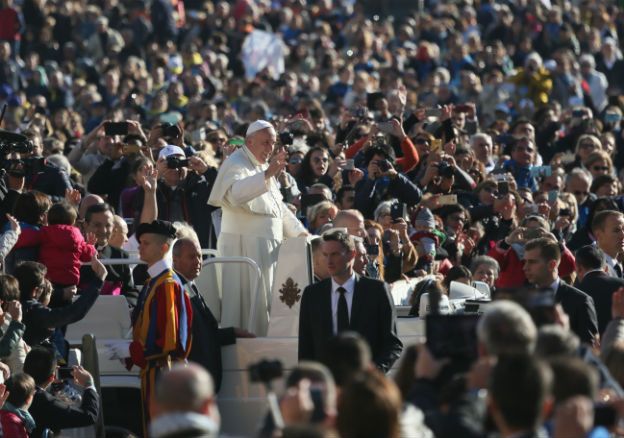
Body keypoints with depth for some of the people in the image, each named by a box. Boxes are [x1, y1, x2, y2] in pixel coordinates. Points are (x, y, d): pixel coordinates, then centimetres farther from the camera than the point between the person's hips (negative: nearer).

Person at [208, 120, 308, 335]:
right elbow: (236, 194, -34)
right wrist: (267, 174, -44)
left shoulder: (264, 166, 18)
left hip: (267, 248, 9)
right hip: (244, 247, -9)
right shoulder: (236, 165, -11)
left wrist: (299, 232, 19)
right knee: (250, 304, -10)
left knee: (266, 303, 7)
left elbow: (278, 206, 27)